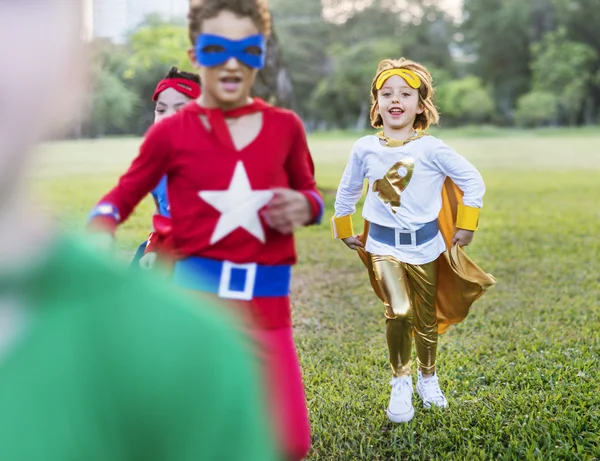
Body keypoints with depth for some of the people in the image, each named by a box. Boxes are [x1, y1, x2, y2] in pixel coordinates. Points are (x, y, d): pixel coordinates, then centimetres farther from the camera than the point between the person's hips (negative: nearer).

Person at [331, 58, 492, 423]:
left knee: (426, 318, 12)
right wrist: (345, 231, 17)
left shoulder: (431, 149, -11)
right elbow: (347, 192, 12)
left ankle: (428, 379, 37)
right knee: (398, 311, -19)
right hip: (383, 244, 0)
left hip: (425, 244, 0)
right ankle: (401, 382, 2)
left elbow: (473, 181, -2)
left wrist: (466, 226, -1)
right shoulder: (365, 149, -4)